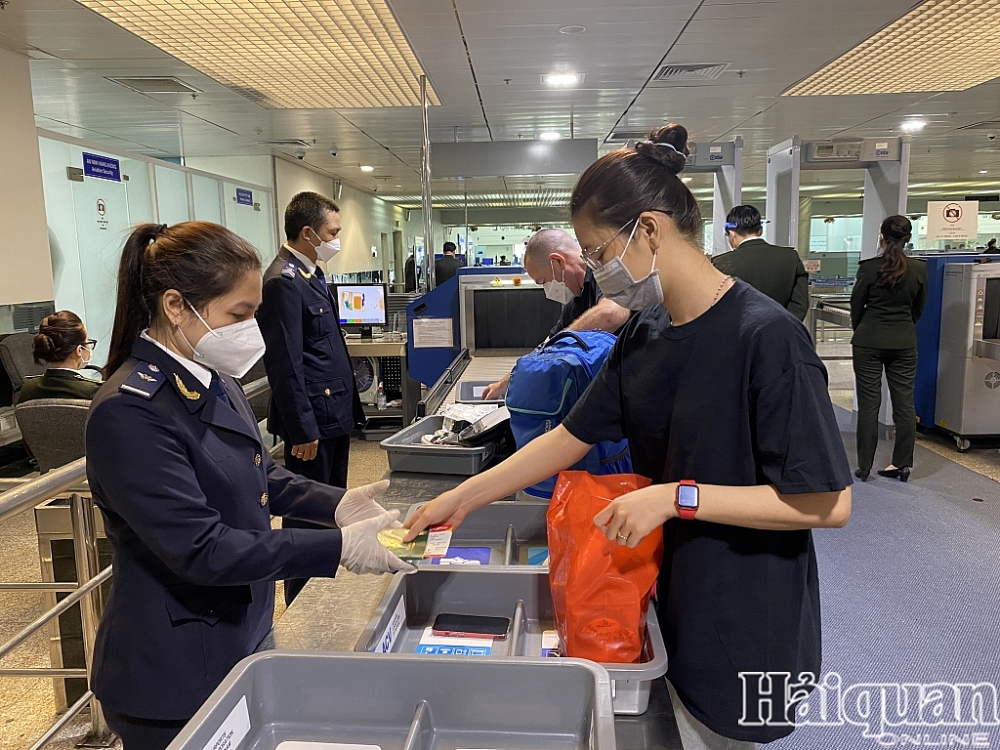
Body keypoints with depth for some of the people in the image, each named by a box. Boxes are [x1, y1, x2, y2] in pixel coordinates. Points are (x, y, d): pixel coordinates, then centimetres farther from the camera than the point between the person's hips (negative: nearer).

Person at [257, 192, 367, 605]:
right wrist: (303, 431, -20)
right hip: (312, 419, -10)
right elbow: (285, 365, -22)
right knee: (307, 514, 3)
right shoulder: (284, 281, -19)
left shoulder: (310, 274, 13)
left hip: (334, 413, 10)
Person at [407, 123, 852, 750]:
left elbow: (829, 502, -21)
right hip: (671, 598, 7)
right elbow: (573, 437, 5)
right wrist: (462, 499, 3)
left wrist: (676, 497, -25)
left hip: (744, 625, -6)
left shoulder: (766, 336, -22)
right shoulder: (645, 334, 1)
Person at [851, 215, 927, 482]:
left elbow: (856, 305, -2)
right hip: (904, 342, 3)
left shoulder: (869, 267, -11)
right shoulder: (919, 269, -1)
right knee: (904, 403, 8)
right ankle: (902, 464, 12)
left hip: (869, 341, -3)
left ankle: (864, 466, 6)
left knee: (868, 404, 1)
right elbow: (919, 308, 9)